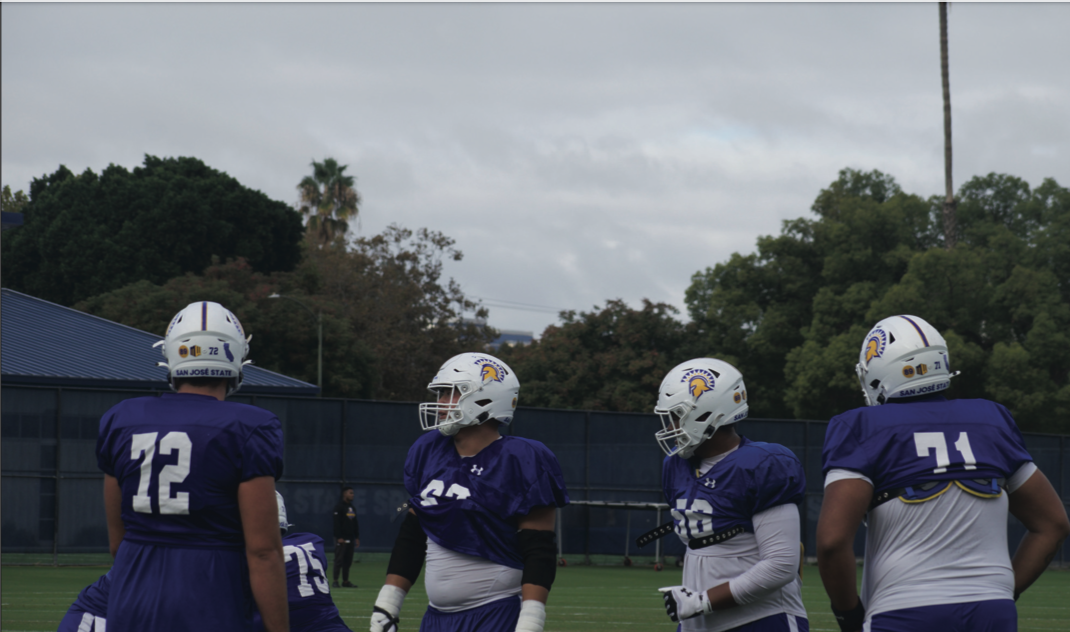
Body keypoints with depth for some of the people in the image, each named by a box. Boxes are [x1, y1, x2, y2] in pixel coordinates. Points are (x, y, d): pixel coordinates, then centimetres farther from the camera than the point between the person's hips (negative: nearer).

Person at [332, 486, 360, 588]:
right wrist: (339, 537, -19)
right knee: (339, 560, -8)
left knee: (348, 561, 8)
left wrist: (357, 537, 16)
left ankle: (345, 581, 13)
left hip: (350, 538, 8)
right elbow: (337, 523, -13)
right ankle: (335, 581, -6)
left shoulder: (352, 508, 18)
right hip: (341, 539, -8)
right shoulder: (339, 507, -7)